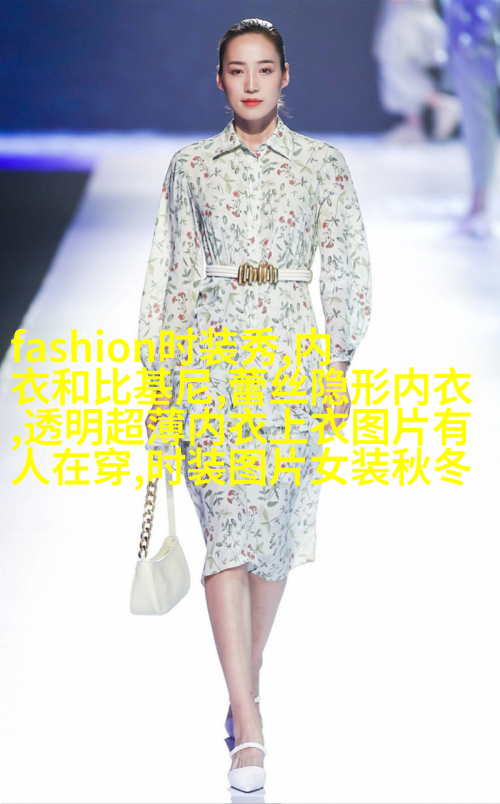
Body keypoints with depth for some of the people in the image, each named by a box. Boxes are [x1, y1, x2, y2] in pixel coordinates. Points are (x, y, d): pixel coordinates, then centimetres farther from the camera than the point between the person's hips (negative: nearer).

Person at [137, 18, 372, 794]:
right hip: (215, 353, 0)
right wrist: (161, 380, 7)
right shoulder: (190, 167, 8)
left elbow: (348, 270, 6)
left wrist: (340, 366, -2)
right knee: (227, 529, -11)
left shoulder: (323, 163, 6)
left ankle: (246, 688, 28)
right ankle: (249, 729, -13)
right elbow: (170, 275, 10)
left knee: (278, 528, 5)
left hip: (294, 357, 1)